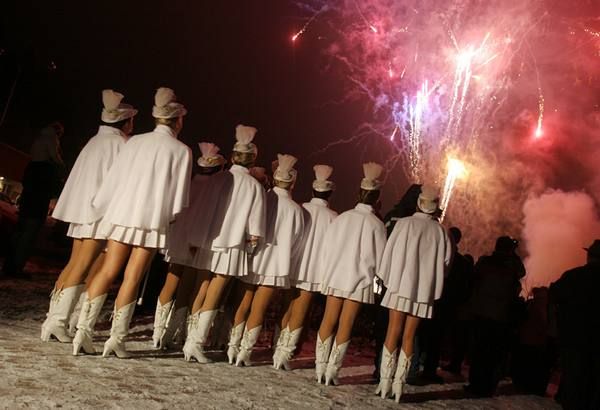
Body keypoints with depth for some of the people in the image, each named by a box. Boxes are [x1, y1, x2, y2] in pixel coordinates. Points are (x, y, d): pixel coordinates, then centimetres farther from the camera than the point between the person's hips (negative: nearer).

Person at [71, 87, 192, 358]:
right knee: (132, 278, 1)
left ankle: (84, 330, 6)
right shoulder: (181, 150, -3)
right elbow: (178, 195, -3)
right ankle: (117, 338, 4)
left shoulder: (136, 141, 6)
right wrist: (169, 216, 13)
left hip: (123, 214, 3)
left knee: (108, 271, 9)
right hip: (153, 220, -3)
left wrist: (101, 207, 17)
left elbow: (114, 178, 6)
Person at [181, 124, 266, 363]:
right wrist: (251, 242, 8)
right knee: (213, 297, 1)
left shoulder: (217, 179, 3)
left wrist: (194, 240, 10)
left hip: (205, 245, 3)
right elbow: (255, 230, -7)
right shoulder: (254, 186, -4)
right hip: (231, 247, -3)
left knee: (201, 294, 13)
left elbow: (199, 211, 3)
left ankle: (191, 340, 18)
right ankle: (196, 343, -3)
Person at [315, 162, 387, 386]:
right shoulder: (376, 225, -9)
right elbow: (378, 258, -4)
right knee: (345, 325, 3)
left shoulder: (342, 218, -1)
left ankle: (321, 368, 12)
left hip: (336, 276, 2)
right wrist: (373, 274, 13)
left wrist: (327, 272, 12)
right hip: (360, 279, -2)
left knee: (328, 321, 9)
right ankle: (332, 370, 5)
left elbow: (327, 246, 3)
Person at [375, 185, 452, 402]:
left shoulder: (405, 223, -4)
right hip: (425, 289, 2)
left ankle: (385, 382, -2)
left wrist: (386, 278, 6)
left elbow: (391, 252, -4)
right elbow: (445, 260, 6)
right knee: (408, 336, 4)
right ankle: (398, 384, 3)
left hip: (402, 284, -2)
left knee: (393, 331, 0)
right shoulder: (440, 231, 4)